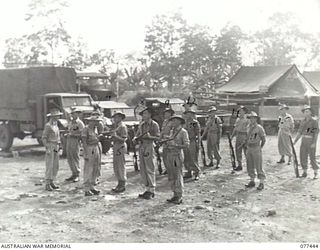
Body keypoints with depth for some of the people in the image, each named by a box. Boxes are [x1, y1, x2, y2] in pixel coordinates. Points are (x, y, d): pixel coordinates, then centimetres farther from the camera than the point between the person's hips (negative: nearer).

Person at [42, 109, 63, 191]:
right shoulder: (48, 125, -11)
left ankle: (51, 182, 18)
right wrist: (47, 148, -18)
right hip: (50, 147, -8)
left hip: (56, 148, 8)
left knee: (56, 166, 9)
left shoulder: (56, 125, 13)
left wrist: (59, 147, 17)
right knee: (49, 166, -7)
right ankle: (47, 184, -3)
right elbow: (44, 138, -13)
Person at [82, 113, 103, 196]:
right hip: (89, 150, -8)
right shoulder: (86, 129, -12)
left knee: (96, 169, 10)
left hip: (96, 148, 8)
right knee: (88, 170, -5)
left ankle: (92, 187, 20)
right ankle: (87, 190, -1)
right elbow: (84, 142, -16)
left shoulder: (95, 128, 12)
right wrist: (86, 154, -20)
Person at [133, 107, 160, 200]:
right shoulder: (142, 124, 15)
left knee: (150, 169, -5)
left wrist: (149, 136, -24)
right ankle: (147, 189, 19)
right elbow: (137, 134, 20)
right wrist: (135, 138, -2)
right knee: (143, 170, 9)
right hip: (141, 147, 7)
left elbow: (157, 137, -8)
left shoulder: (154, 124, -4)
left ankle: (151, 190, 2)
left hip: (149, 146, -7)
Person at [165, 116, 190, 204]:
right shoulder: (172, 131, 15)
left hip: (177, 155, -8)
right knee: (171, 177, 10)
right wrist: (168, 142, 3)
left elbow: (186, 145, -12)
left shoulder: (183, 132, -7)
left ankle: (179, 197, 2)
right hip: (170, 154, 8)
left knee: (178, 176, -5)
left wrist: (175, 145, -20)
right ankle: (175, 195, 20)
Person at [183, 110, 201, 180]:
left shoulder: (195, 123, -8)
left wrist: (198, 144, -14)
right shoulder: (186, 123, 13)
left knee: (193, 159, -6)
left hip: (193, 142, -7)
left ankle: (197, 174, 2)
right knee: (186, 159, 9)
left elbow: (198, 134, -10)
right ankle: (189, 173, 19)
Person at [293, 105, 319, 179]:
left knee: (312, 157, -6)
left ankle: (316, 173, 9)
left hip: (311, 141, -6)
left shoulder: (314, 121, -9)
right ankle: (305, 173, 16)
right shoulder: (303, 121, 10)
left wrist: (314, 143, -20)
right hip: (304, 140, 6)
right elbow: (300, 132, 12)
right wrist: (295, 141, 4)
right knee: (303, 157, 4)